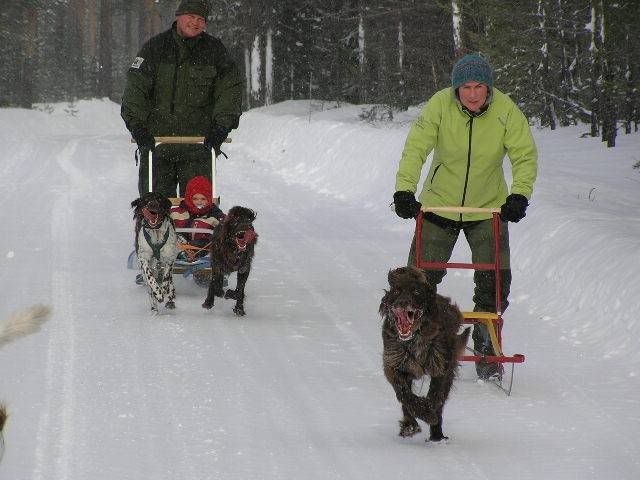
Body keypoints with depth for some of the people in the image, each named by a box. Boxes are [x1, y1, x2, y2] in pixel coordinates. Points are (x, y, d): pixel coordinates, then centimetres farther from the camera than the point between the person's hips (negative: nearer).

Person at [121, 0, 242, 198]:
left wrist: (221, 126, -11)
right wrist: (136, 124, -13)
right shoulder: (155, 48, 4)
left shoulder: (214, 50, 6)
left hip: (199, 145, 0)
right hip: (155, 140, 0)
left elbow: (231, 90, 2)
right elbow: (135, 88, -1)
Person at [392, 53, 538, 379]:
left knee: (495, 281, -6)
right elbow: (416, 148, -20)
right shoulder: (439, 105, -18)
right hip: (439, 206, 0)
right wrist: (404, 190, -32)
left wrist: (519, 195, -27)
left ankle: (486, 349, 10)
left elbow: (525, 155, -13)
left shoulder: (505, 110, -15)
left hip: (488, 209, 0)